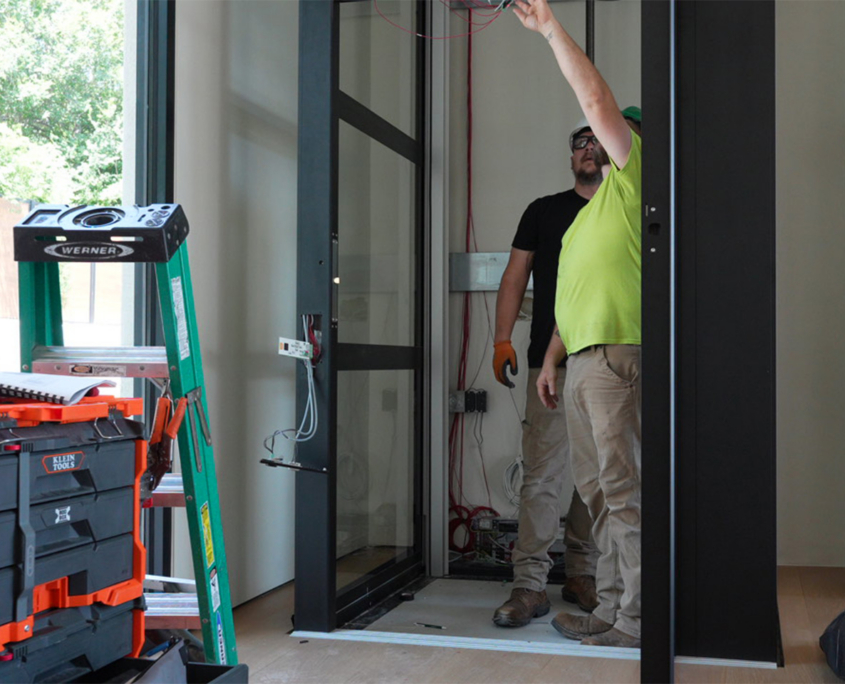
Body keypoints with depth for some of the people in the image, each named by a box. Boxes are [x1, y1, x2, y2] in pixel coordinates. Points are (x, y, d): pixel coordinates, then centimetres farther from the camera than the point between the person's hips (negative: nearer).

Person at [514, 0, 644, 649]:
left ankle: (638, 618, -5)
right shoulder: (592, 207, 28)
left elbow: (596, 98, -9)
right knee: (599, 491, 9)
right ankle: (612, 609, 15)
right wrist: (552, 357, 19)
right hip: (581, 360, 9)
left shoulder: (632, 176, 3)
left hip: (617, 353, -9)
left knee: (625, 490, -9)